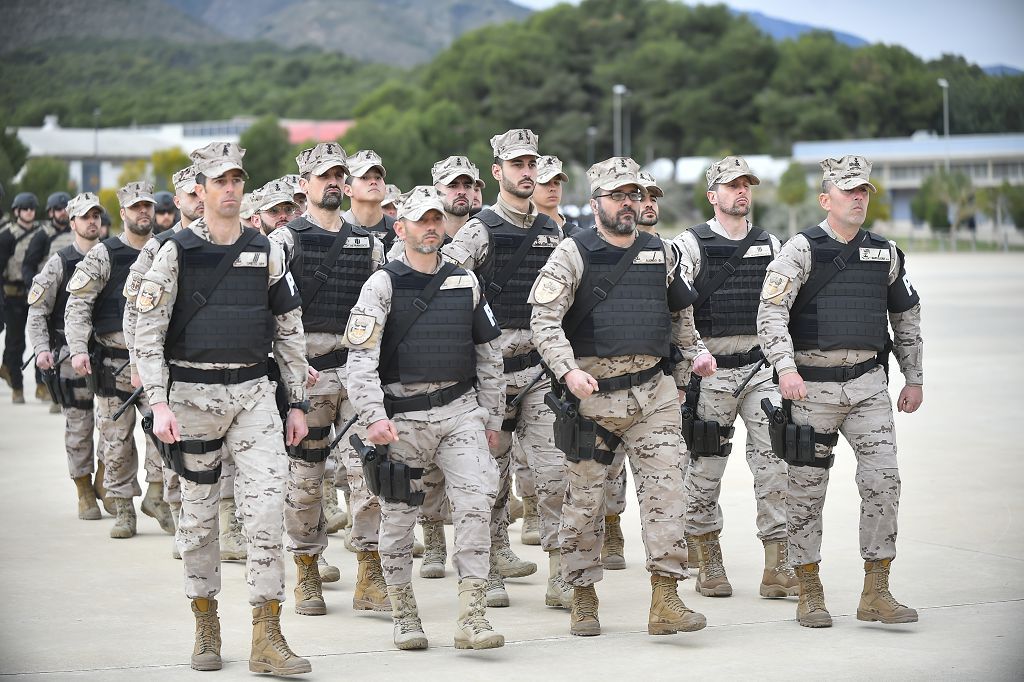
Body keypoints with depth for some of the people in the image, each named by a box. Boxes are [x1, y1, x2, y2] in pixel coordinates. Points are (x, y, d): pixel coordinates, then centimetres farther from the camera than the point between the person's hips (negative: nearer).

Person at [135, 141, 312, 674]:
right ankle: (206, 625, 22)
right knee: (199, 511, 7)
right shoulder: (177, 252, -2)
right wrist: (159, 403, -14)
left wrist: (298, 402, 9)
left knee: (267, 504, -10)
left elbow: (289, 330, 12)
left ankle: (267, 639, -7)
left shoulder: (265, 252, 7)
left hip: (253, 391, 2)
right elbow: (147, 332, -5)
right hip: (193, 393, -2)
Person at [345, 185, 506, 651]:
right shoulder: (383, 285, -1)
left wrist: (491, 418, 15)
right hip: (403, 415, -2)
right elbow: (360, 358, -9)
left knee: (476, 500, -14)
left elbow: (488, 354, 17)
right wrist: (375, 416, -20)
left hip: (461, 410, 2)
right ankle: (404, 616, 22)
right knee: (398, 517, 6)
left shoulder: (465, 284, 11)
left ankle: (472, 618, -13)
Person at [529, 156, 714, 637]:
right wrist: (568, 370, -24)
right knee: (585, 499, 4)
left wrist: (696, 350, 18)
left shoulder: (660, 253, 11)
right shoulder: (573, 254, -4)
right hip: (592, 394, -3)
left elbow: (679, 310, 29)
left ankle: (665, 601, -6)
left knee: (665, 489, -6)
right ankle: (582, 598, 17)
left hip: (653, 393, 3)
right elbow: (544, 321, -11)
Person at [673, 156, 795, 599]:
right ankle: (709, 564, 18)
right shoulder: (690, 245, -2)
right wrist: (678, 378, -12)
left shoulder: (770, 246, 12)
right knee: (705, 471, 3)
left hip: (761, 368, 3)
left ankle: (777, 568, -2)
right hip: (710, 371, -3)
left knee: (776, 463, -5)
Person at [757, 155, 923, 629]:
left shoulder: (885, 253, 10)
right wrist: (786, 367, -28)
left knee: (883, 479, -7)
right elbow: (771, 311, -15)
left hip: (868, 381, 3)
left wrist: (914, 378, 19)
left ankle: (876, 594, 0)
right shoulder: (802, 250, -4)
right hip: (812, 384, -3)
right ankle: (810, 594, 15)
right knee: (807, 489, 3)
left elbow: (906, 314, 22)